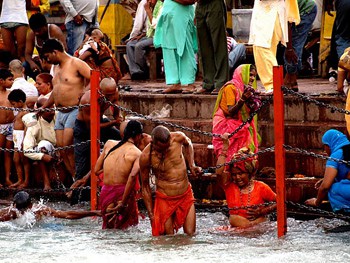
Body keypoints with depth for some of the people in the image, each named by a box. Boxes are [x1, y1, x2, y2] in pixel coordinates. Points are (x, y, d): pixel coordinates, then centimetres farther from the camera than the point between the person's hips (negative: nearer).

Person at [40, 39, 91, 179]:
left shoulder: (76, 64, -9)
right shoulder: (56, 67, 18)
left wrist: (84, 92, -28)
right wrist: (43, 108, 31)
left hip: (74, 111, -9)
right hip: (61, 113, 9)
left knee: (67, 147, -14)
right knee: (61, 147, 3)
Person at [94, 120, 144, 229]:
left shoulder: (109, 144, 9)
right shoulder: (137, 154, -4)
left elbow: (96, 170, 14)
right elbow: (133, 175, -20)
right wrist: (123, 202, -17)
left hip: (105, 193, 4)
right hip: (123, 193, -4)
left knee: (108, 227, 19)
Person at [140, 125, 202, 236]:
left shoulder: (178, 138, -12)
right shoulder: (146, 157, -17)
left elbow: (188, 143, 17)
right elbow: (145, 186, -4)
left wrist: (191, 165, 5)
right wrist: (151, 213, -3)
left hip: (186, 197, 3)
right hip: (164, 200, -3)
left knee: (190, 235, -1)